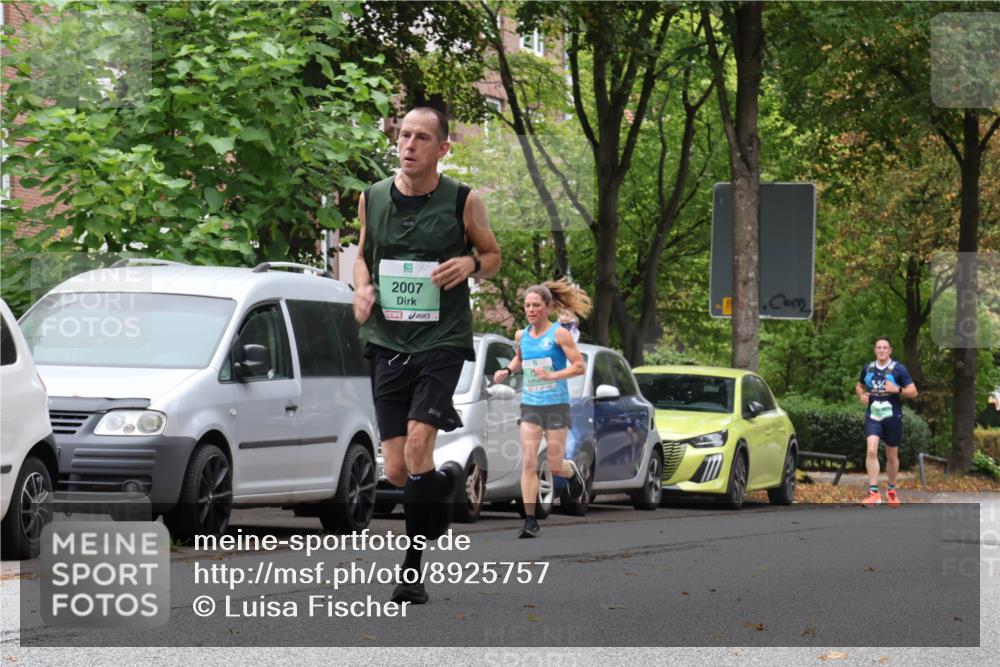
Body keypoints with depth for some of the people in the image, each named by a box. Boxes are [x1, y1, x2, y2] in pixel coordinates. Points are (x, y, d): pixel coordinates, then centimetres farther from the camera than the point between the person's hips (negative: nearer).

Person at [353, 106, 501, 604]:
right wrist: (362, 288, 1)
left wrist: (470, 265, -10)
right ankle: (448, 482, 35)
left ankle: (412, 566, -9)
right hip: (387, 341, 3)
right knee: (396, 470, 0)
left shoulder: (462, 201, -1)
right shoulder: (372, 199, 6)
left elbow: (493, 256, 12)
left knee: (417, 446, -21)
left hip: (442, 340, -3)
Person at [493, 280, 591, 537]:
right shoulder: (521, 336, 7)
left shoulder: (559, 334, -9)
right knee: (528, 462, -9)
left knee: (555, 466, 1)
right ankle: (530, 519, -8)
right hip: (530, 405, 4)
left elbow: (580, 366, -11)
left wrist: (552, 375, -23)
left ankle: (571, 471, 39)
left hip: (556, 404, -4)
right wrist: (507, 371, 7)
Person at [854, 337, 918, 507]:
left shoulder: (898, 369, -3)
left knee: (892, 456, 11)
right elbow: (859, 386, 24)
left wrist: (898, 389, -22)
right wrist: (861, 395, 1)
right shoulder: (868, 369, 7)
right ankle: (873, 492, -22)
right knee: (871, 450, -19)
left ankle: (892, 490, 32)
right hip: (873, 416, 1)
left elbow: (913, 391, -4)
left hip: (892, 417, -1)